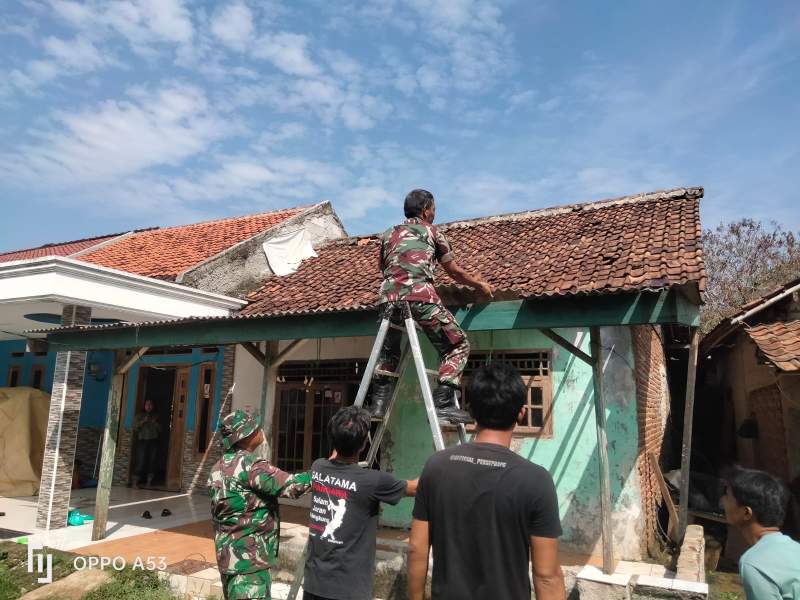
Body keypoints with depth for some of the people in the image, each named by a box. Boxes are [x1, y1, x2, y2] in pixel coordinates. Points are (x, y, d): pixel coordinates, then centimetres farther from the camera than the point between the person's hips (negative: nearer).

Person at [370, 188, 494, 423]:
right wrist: (479, 284, 35)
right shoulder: (431, 231, 17)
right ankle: (443, 403, -7)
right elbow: (455, 272, 21)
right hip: (421, 298, -4)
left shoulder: (388, 235, 27)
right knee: (457, 346, 6)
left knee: (388, 350, 26)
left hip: (388, 299, 5)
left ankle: (378, 403, 16)